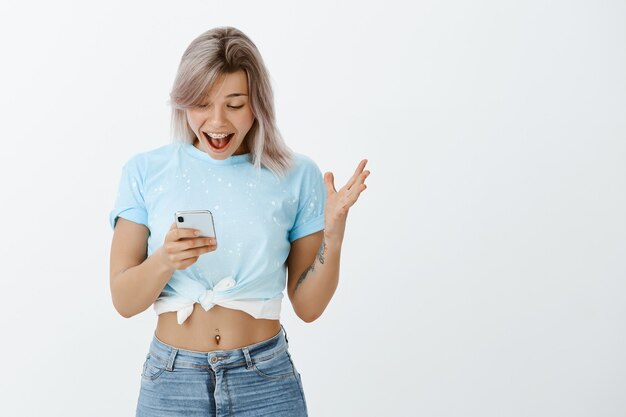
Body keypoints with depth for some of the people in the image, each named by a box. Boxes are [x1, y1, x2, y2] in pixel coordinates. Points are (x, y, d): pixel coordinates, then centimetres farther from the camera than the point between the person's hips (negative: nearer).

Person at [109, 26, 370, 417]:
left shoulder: (297, 175, -4)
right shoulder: (146, 171, -3)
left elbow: (308, 305, -1)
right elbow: (124, 300, -5)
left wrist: (333, 234, -16)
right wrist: (165, 260, -24)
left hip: (267, 382, 0)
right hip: (171, 383, 0)